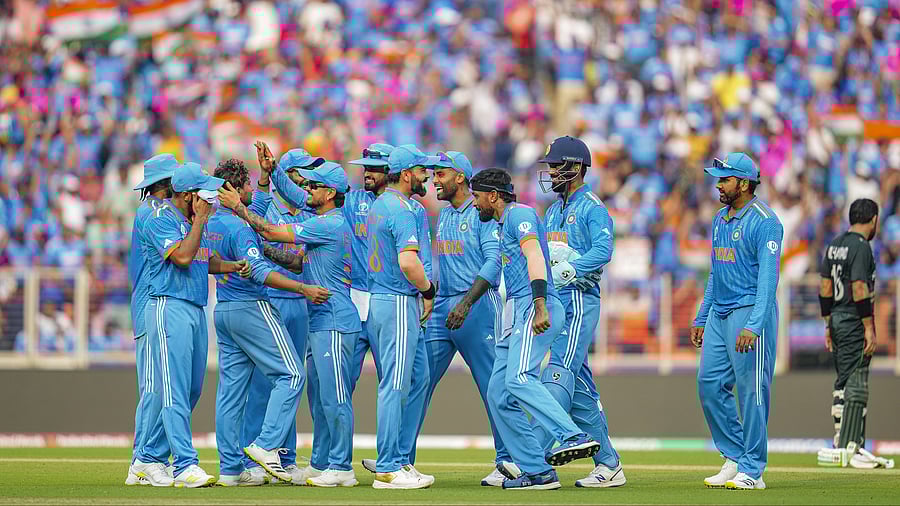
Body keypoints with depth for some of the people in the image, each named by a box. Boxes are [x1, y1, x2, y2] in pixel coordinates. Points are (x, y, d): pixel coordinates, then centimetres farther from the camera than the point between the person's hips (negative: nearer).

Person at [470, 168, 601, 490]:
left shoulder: (519, 214, -3)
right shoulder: (504, 224, 28)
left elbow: (535, 258, -17)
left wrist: (540, 306, -29)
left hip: (535, 307, -10)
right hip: (516, 316, 10)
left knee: (519, 378, -30)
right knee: (499, 395, 4)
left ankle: (574, 437, -40)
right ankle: (537, 472, 0)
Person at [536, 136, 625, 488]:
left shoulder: (592, 208, -4)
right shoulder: (553, 212, 23)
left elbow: (603, 250, -19)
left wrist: (569, 271, -30)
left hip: (579, 299, -9)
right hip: (553, 301, 9)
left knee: (559, 375, -18)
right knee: (580, 388, 7)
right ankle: (608, 465, 10)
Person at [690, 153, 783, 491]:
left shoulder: (764, 222, -12)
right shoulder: (721, 219, 16)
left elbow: (768, 277, -19)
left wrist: (754, 325, -27)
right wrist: (701, 319, 21)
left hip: (751, 311, -9)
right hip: (719, 315, 9)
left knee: (751, 390, -5)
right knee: (710, 384, 6)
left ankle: (752, 471, 0)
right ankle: (735, 458, 16)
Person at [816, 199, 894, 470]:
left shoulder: (835, 244, 12)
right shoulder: (861, 247, -14)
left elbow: (825, 287, 14)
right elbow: (859, 290, -20)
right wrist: (870, 329, -18)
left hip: (837, 319, 9)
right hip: (855, 323, -9)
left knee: (843, 383, 13)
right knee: (856, 384, -7)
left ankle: (848, 444, 17)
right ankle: (847, 449, -10)